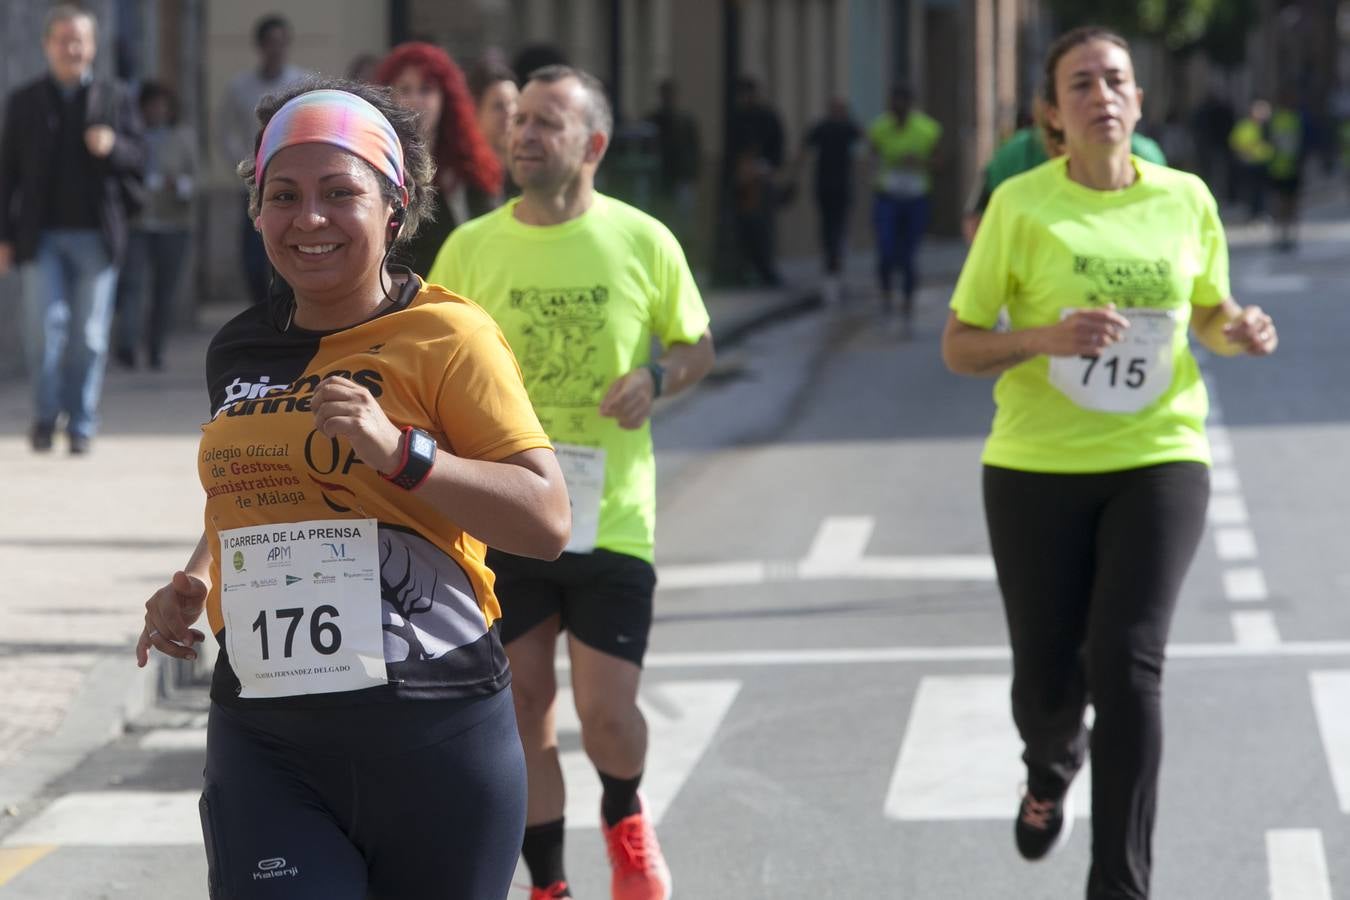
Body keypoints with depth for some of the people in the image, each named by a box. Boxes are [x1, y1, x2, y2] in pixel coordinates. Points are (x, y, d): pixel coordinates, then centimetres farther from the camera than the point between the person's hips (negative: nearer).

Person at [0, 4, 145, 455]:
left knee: (89, 335, 0)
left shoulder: (115, 99, 10)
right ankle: (46, 414, 10)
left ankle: (81, 424, 9)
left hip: (96, 236, 0)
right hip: (41, 236, 0)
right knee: (44, 327, -8)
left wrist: (113, 146, -16)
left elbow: (139, 157, 7)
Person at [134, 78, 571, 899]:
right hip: (265, 743, 4)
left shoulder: (445, 337, -5)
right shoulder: (239, 351, 13)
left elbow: (548, 521, -11)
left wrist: (401, 451, -22)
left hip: (433, 734, -4)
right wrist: (195, 584, 12)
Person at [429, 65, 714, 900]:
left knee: (607, 714, -3)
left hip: (611, 518, -1)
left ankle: (625, 817, 31)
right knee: (526, 707, 5)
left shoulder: (643, 241, -4)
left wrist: (656, 377, -12)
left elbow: (699, 344, 9)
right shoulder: (471, 248, -1)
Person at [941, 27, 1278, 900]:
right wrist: (1046, 338, -21)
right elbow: (958, 346, -3)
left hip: (1158, 459, 1)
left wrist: (1240, 330, -5)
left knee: (1127, 662, -15)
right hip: (1038, 466, 0)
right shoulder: (1021, 204, -6)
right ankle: (1053, 769, 46)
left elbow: (1209, 315, 18)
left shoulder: (1186, 199, 2)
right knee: (1048, 677, 7)